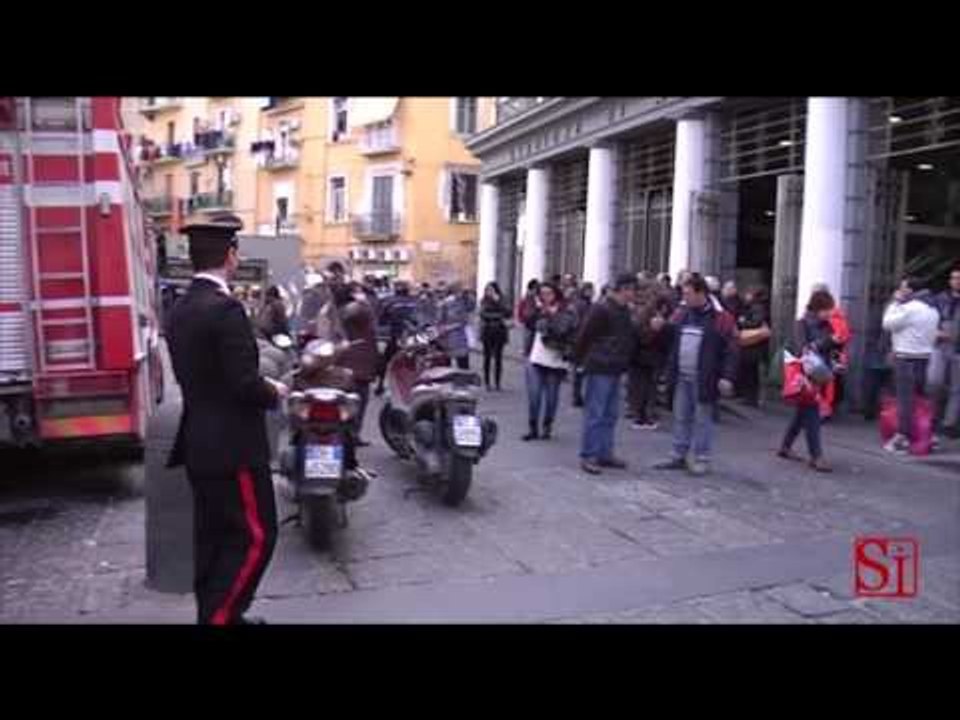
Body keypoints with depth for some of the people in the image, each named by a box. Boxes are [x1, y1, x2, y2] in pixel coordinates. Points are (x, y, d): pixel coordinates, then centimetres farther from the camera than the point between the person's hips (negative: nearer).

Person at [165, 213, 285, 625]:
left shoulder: (181, 309, 9)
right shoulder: (225, 308, -19)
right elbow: (244, 383, -23)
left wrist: (261, 386, 14)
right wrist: (274, 393, -3)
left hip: (201, 443, 10)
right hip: (233, 445, -9)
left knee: (214, 536, 17)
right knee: (255, 536, -1)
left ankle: (215, 614, 28)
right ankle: (218, 617, 2)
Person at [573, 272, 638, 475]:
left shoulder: (624, 310, 11)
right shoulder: (602, 309, -15)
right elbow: (584, 336, -13)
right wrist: (580, 360, -6)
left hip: (615, 370, 9)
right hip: (600, 369, -8)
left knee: (610, 415, 13)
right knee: (595, 414, -2)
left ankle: (605, 453, 22)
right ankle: (588, 456, 5)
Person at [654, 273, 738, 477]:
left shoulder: (720, 317, -10)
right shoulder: (680, 314, 9)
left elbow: (731, 350, -11)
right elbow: (669, 340, 18)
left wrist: (727, 377, -17)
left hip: (704, 379, -6)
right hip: (681, 377, 6)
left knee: (702, 419, 3)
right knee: (680, 417, 12)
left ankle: (702, 459, 14)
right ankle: (678, 456, 23)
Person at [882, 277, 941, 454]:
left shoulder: (908, 308, -15)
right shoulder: (932, 310, 13)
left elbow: (888, 324, -8)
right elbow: (934, 333, 15)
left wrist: (895, 303, 0)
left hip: (906, 358, -9)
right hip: (925, 356, 9)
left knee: (905, 398, -7)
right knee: (921, 395, 14)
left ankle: (903, 437, -7)